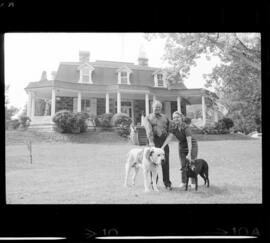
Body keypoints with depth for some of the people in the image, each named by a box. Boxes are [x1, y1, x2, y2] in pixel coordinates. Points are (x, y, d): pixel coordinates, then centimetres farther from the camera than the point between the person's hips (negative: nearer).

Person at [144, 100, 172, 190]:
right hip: (153, 142, -2)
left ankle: (167, 183, 3)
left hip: (164, 142, 2)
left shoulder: (165, 118, 18)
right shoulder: (148, 118, 7)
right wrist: (151, 141, -22)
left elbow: (169, 129, 15)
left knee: (165, 163, -2)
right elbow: (149, 130, -8)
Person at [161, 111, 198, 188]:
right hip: (182, 145, 5)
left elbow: (189, 141, -33)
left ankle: (193, 183, 4)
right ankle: (183, 182, 14)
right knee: (183, 164, 5)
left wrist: (189, 154, -38)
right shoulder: (173, 127, -14)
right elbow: (169, 137, -16)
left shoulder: (185, 127, -29)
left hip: (192, 145, -5)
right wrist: (162, 147, -26)